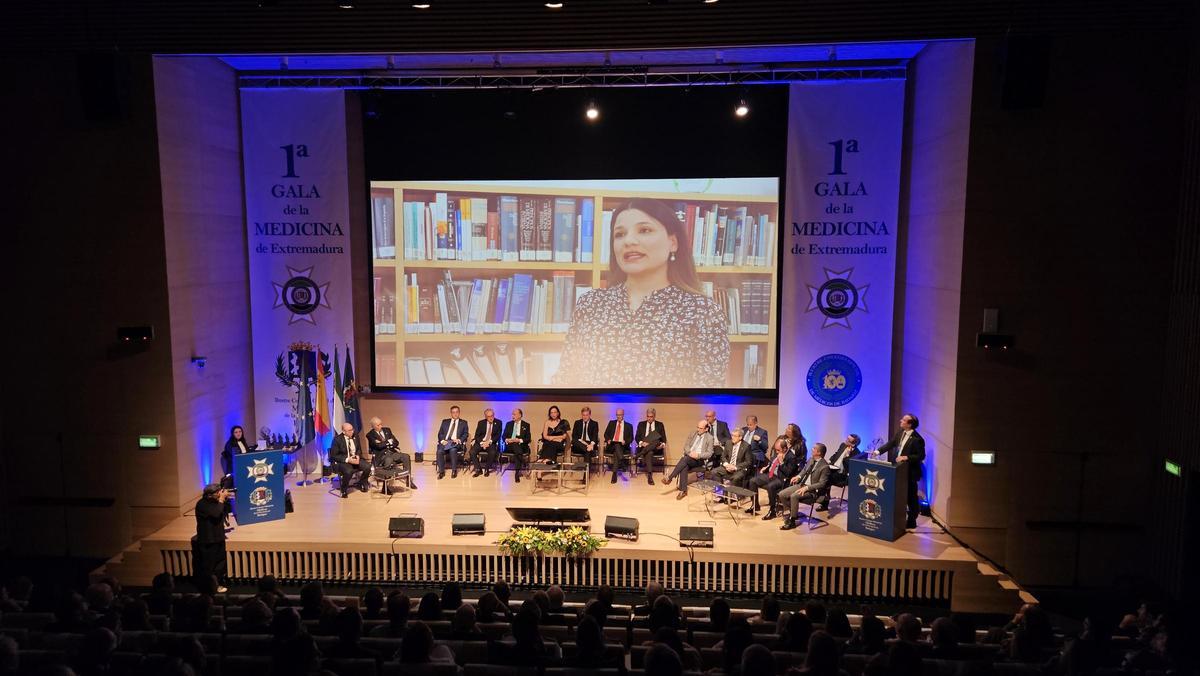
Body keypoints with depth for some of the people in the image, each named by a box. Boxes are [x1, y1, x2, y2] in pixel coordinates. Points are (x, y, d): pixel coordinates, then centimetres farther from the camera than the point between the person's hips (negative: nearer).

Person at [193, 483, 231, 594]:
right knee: (208, 566, 2)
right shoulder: (202, 504, -20)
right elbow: (216, 514, -32)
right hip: (208, 541, -8)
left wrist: (226, 499, -3)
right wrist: (221, 500, -24)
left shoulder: (215, 501, 7)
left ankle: (216, 585, 25)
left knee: (220, 563, 15)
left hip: (218, 538, 9)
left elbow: (227, 511, 12)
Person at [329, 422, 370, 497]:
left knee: (367, 467, -21)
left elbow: (359, 450, 16)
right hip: (341, 462, -5)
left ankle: (361, 484, 8)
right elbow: (333, 456, -13)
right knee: (348, 471, -37)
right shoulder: (337, 439, -12)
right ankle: (344, 490, -9)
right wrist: (347, 459, -23)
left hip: (355, 459, 5)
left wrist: (358, 456, -8)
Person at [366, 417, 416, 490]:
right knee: (388, 460, -40)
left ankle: (409, 480, -17)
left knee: (406, 456, -22)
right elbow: (379, 446, -14)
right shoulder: (370, 435, 1)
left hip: (392, 452, 5)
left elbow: (396, 442, 9)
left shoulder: (387, 430, 17)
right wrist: (388, 442, 0)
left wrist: (384, 443, -5)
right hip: (381, 455, -5)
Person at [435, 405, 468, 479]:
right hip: (445, 442, 2)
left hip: (456, 442, -2)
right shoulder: (445, 422, 19)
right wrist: (442, 440, -8)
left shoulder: (463, 423, 15)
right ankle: (441, 471, -18)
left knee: (453, 450, -37)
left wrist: (459, 440, -13)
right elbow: (440, 433, 13)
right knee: (440, 451, -31)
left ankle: (454, 470, -21)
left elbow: (465, 434, 7)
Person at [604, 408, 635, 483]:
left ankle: (615, 474, -43)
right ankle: (622, 461, -54)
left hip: (622, 446, -1)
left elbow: (631, 438, 10)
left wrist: (625, 441, -12)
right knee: (616, 446, -37)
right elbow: (606, 434, 16)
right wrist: (608, 440, -6)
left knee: (616, 452, -36)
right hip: (611, 445, 1)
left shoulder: (628, 426, 17)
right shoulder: (611, 423, 21)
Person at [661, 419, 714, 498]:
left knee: (685, 459, -34)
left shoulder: (709, 438, 3)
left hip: (700, 460, -3)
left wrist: (698, 455, -19)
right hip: (688, 457, 3)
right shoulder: (692, 434, 15)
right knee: (684, 468, -32)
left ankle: (669, 477, -31)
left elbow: (709, 453, -2)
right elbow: (686, 445, 10)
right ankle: (683, 490, -30)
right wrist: (690, 453, -12)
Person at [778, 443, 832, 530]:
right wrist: (798, 476, 2)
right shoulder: (811, 460, 9)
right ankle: (793, 512, 16)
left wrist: (806, 488, -25)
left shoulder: (824, 467, -15)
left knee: (794, 496, -32)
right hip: (801, 485, 8)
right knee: (781, 494, -6)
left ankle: (792, 521, -18)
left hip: (812, 490, -8)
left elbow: (822, 484, -19)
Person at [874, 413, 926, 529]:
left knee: (911, 496, 6)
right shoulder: (900, 433, 3)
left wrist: (906, 457, -27)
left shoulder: (917, 439, -20)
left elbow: (921, 456, -19)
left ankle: (911, 521, 20)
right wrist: (878, 451, -5)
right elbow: (890, 444, 6)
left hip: (910, 471, -8)